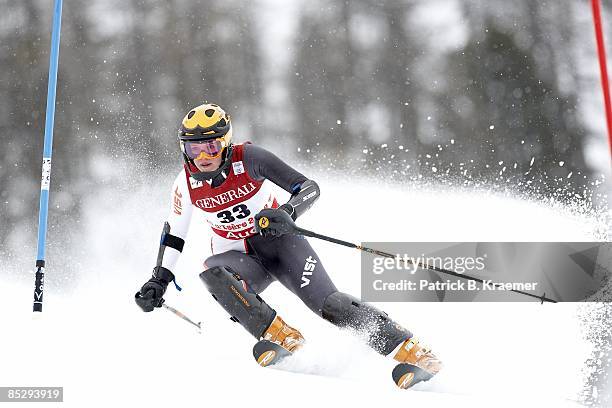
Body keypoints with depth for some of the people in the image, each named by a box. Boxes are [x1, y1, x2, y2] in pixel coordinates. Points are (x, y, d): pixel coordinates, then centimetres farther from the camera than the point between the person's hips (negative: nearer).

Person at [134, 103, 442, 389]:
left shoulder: (247, 158, -19)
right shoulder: (187, 183, -9)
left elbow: (309, 187, -22)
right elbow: (173, 233, 9)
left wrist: (286, 214, -42)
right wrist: (159, 280, 5)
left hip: (277, 240, -3)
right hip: (237, 257, 3)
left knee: (327, 303, -22)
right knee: (212, 271, -32)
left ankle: (412, 352, -20)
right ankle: (282, 338, -30)